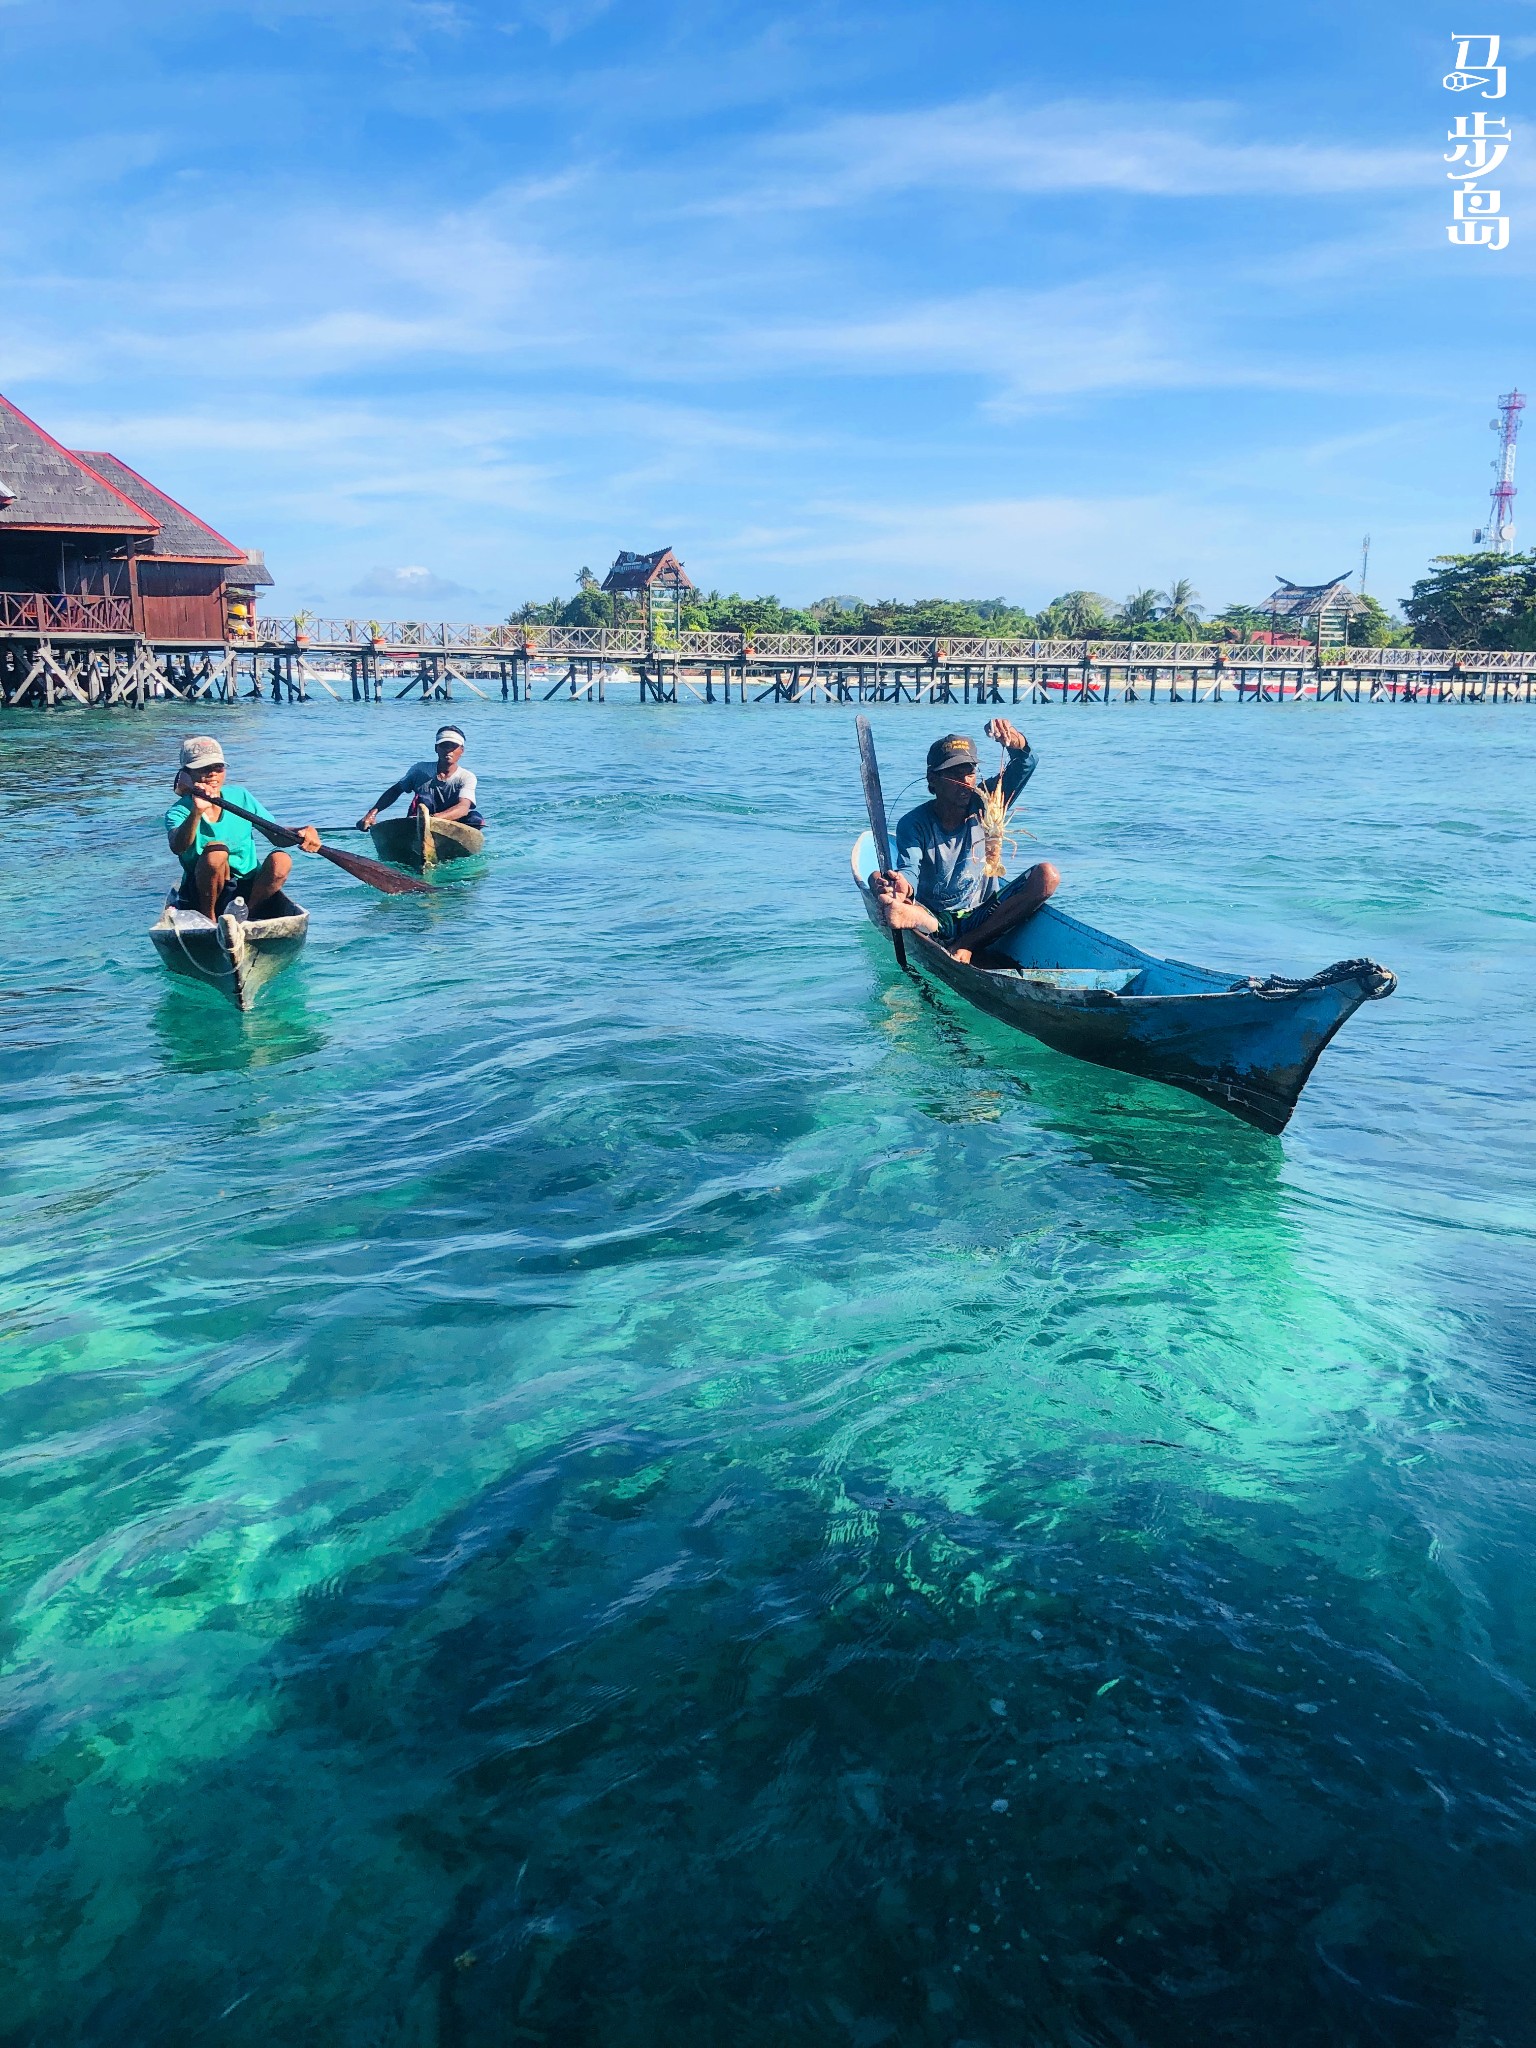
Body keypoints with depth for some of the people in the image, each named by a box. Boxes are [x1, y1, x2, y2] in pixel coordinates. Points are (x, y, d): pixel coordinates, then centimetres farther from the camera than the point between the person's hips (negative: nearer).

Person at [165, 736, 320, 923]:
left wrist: (301, 833, -17)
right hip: (204, 893, -3)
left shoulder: (240, 796, 3)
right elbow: (177, 847, -30)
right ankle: (208, 917, -14)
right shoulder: (179, 812, -8)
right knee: (215, 850, -31)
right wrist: (197, 811, -46)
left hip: (248, 889, 3)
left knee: (281, 860, -23)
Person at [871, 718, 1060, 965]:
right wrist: (905, 887, -49)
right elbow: (909, 870, -24)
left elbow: (1026, 764, -16)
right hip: (931, 917, -3)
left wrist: (1015, 741, -39)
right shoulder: (914, 824, -8)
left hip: (984, 915, 3)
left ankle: (967, 944, -25)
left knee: (1046, 875, -22)